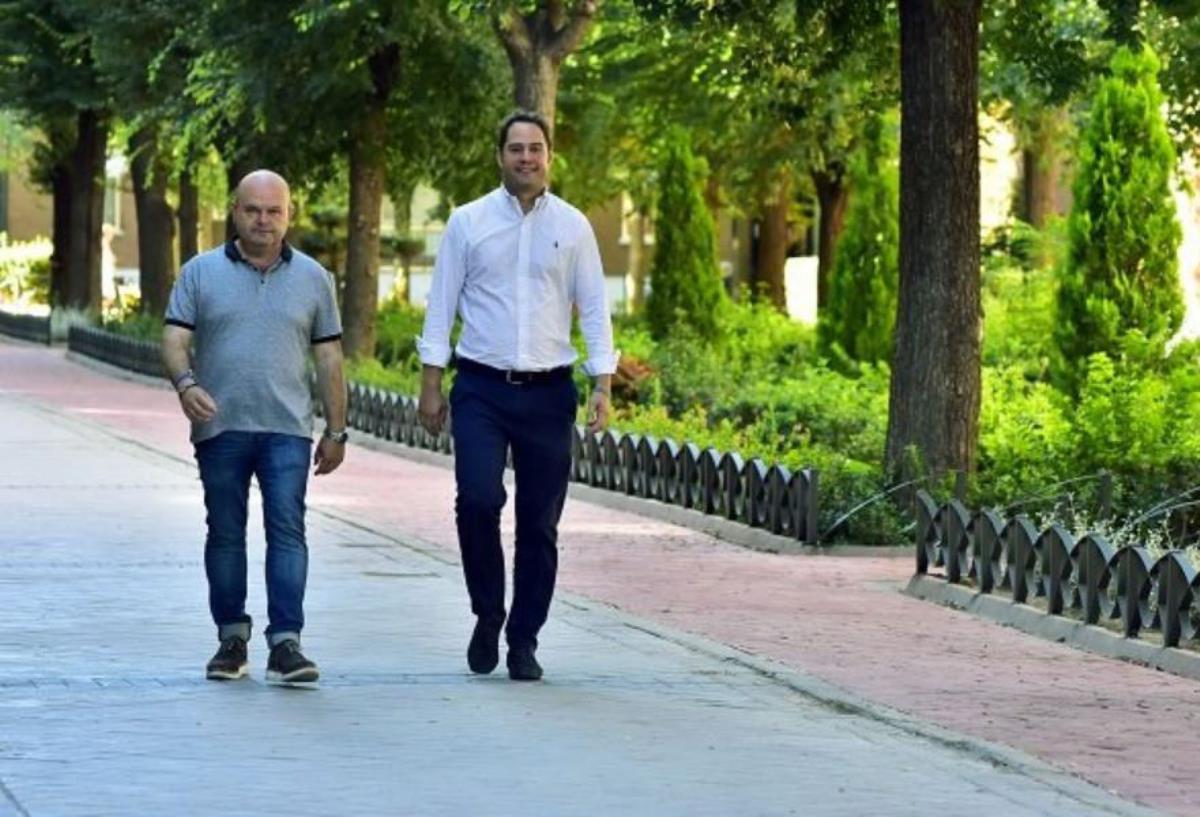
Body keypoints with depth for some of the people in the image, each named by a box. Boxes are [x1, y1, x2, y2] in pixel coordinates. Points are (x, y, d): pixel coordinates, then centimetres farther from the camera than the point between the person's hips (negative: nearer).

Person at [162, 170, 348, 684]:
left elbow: (329, 359, 13)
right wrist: (185, 382, -20)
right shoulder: (201, 273, 7)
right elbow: (174, 338, 1)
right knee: (225, 534, 7)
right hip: (220, 428, 1)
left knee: (287, 529, -10)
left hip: (287, 429, 0)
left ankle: (285, 641, -13)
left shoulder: (312, 279, 11)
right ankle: (231, 637, 18)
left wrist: (336, 431, 9)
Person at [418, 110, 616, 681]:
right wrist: (431, 385, 1)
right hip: (481, 388, -1)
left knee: (540, 523, 3)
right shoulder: (468, 223, 4)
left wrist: (603, 387, -3)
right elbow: (441, 306, 6)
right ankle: (487, 615, 5)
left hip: (548, 392, 1)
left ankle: (523, 643, 14)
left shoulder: (573, 227, 6)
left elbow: (594, 310, 6)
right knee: (477, 499, -17)